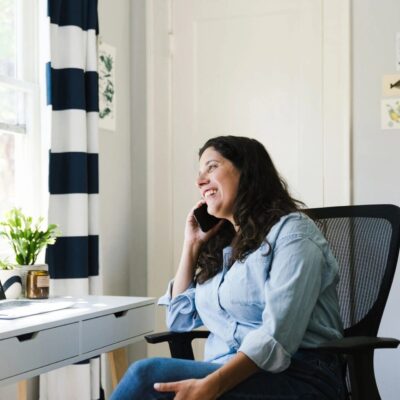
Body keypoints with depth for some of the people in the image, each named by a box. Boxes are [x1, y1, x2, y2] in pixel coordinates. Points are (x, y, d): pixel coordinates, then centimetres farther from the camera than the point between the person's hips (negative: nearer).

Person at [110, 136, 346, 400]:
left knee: (148, 375, -26)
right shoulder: (221, 245, 17)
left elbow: (278, 336, -18)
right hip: (226, 374, 6)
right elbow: (180, 321, 23)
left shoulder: (291, 232, -6)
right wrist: (192, 245, 16)